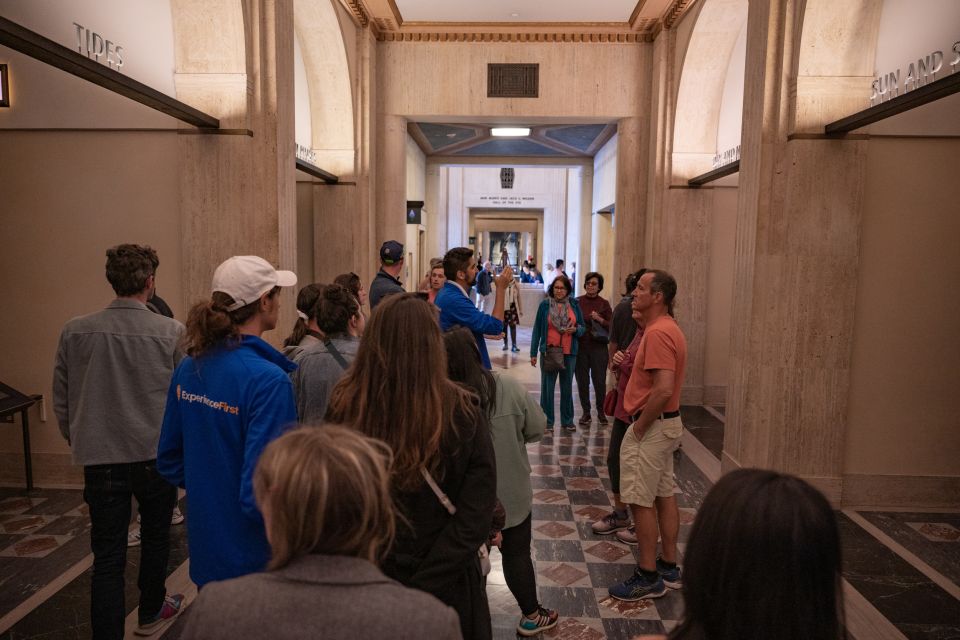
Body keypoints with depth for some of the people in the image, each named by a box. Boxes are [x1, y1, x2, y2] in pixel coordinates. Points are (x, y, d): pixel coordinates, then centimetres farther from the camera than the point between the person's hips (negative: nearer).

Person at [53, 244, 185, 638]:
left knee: (107, 556, 7)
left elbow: (61, 401, 3)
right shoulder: (172, 333, -14)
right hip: (157, 456, -1)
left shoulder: (75, 332, -5)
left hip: (100, 459, 1)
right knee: (155, 537, 22)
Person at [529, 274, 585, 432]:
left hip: (569, 353, 2)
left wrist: (575, 329, -14)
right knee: (547, 387, 2)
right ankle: (547, 421, 13)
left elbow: (582, 327, 10)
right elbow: (537, 329, 2)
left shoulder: (574, 305, 4)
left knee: (567, 387, 12)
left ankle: (567, 421, 25)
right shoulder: (545, 305, -1)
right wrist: (533, 353, -1)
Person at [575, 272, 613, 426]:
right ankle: (586, 412, 17)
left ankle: (601, 412, 17)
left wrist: (600, 319, -14)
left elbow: (611, 326, 1)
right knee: (582, 381, 5)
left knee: (599, 380, 1)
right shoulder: (577, 302, 4)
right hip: (580, 346, 1)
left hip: (598, 347, -1)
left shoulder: (604, 304, 3)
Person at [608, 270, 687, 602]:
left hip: (652, 426, -10)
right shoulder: (668, 328, 12)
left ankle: (648, 577, 10)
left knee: (641, 501, -1)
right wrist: (628, 362, 8)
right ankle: (669, 567, 28)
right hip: (668, 423, 10)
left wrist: (639, 426, -18)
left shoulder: (658, 332, -22)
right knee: (664, 495, 16)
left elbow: (663, 390, -28)